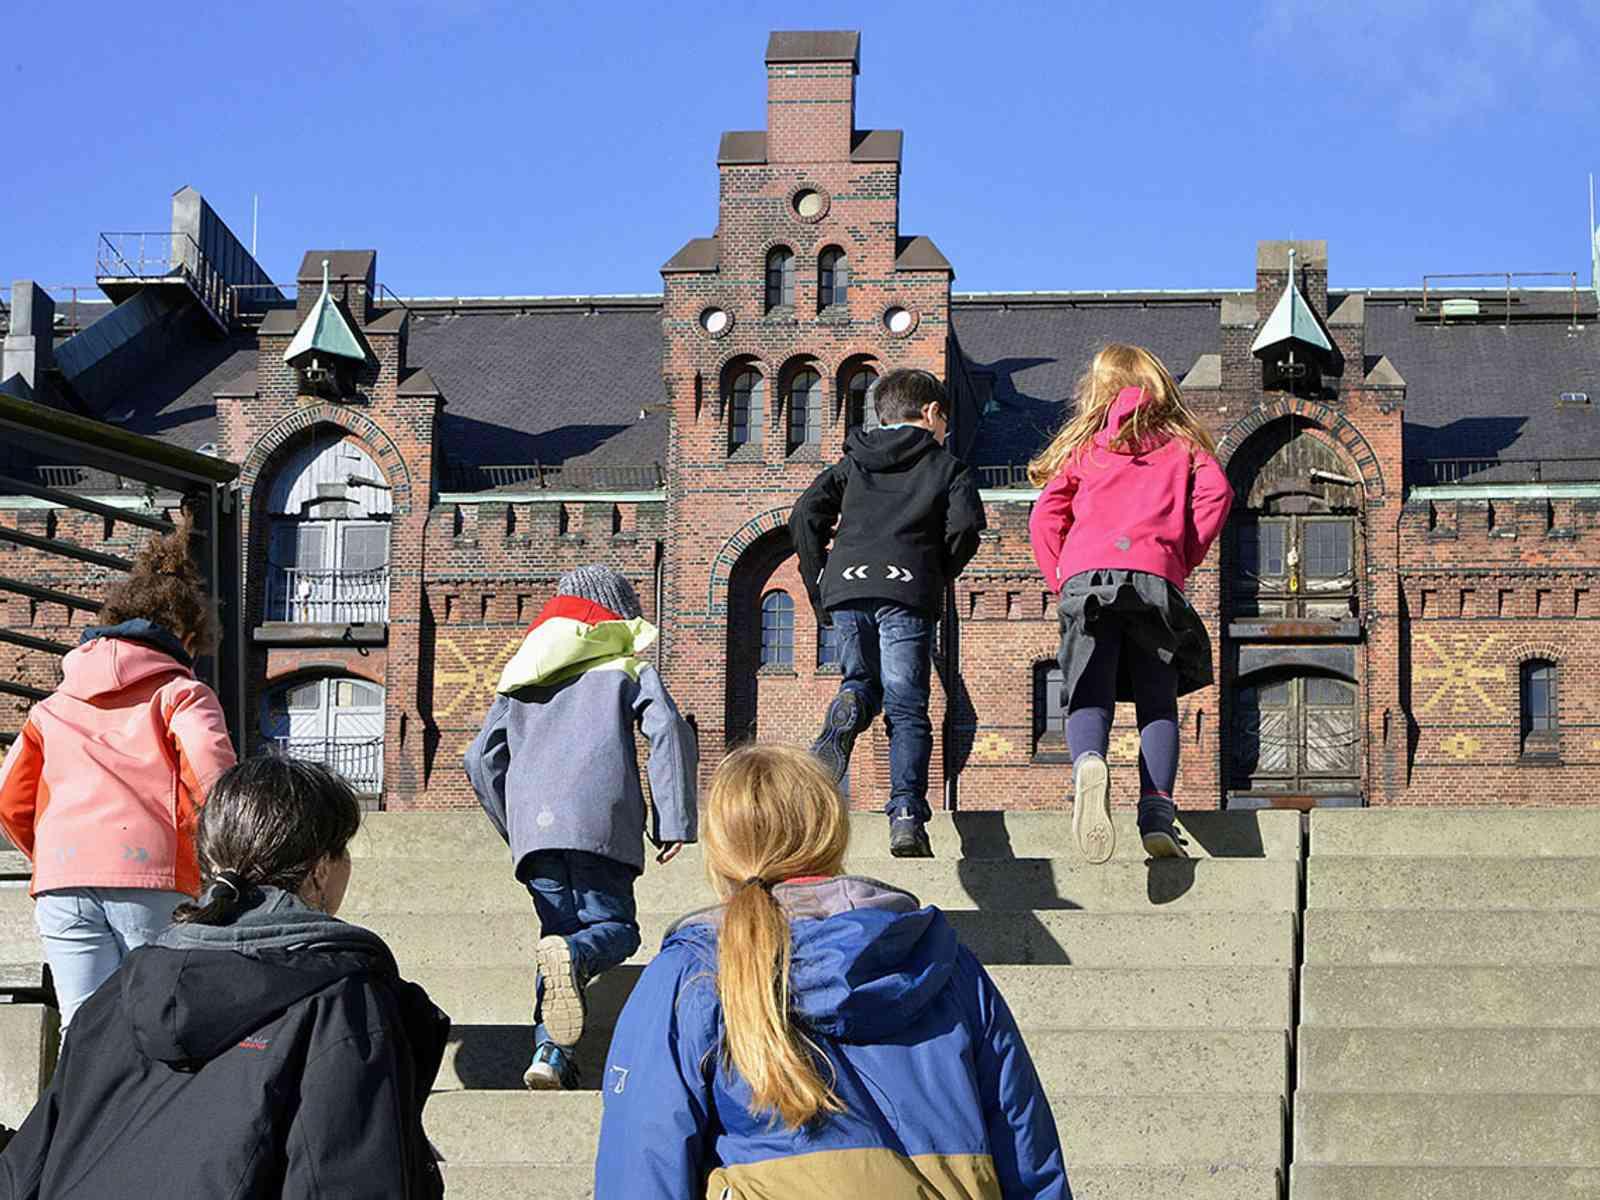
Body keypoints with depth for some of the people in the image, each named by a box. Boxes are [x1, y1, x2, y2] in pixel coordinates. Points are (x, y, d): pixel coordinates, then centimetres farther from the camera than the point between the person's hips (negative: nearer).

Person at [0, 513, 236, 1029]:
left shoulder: (54, 705, 23)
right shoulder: (182, 693, 9)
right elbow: (214, 779, -8)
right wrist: (208, 851, 6)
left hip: (61, 889, 3)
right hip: (154, 879, -3)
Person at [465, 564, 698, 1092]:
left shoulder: (520, 678, 29)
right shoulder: (628, 664, 17)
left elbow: (481, 759, 22)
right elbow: (670, 731, 0)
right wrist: (673, 821, -1)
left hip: (533, 826, 4)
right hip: (599, 821, -3)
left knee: (560, 930, 10)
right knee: (614, 927, 2)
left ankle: (550, 1050, -9)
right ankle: (572, 958, -34)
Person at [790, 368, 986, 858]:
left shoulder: (851, 463, 23)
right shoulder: (945, 466, 14)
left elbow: (805, 516, 12)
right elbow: (965, 524, -2)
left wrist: (818, 587, 16)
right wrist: (938, 577, 13)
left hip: (846, 588, 3)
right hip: (905, 594, -2)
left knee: (862, 682, 19)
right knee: (906, 708, -1)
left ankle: (849, 708, -18)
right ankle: (907, 817, -15)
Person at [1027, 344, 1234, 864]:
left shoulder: (1083, 445, 23)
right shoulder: (1181, 442, 21)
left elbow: (1045, 518, 13)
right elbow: (1215, 493, 3)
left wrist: (1060, 580, 17)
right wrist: (1183, 559, 8)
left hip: (1084, 576, 0)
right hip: (1156, 577, 0)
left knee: (1088, 699, -4)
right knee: (1157, 702, 5)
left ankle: (1088, 763, -37)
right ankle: (1157, 810, -15)